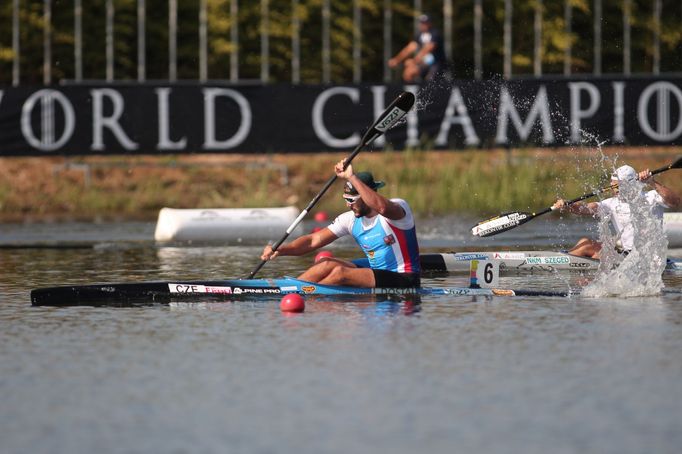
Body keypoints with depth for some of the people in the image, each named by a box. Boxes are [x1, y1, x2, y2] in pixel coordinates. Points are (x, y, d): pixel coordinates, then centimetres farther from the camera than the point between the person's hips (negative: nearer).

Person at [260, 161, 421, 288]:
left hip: (404, 280, -7)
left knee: (340, 272, -21)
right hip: (377, 275, 7)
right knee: (327, 264, -7)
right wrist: (280, 250, -14)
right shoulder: (351, 219, 5)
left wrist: (351, 177, -40)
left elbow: (382, 208, -41)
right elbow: (313, 240, 1)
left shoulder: (398, 207, -15)